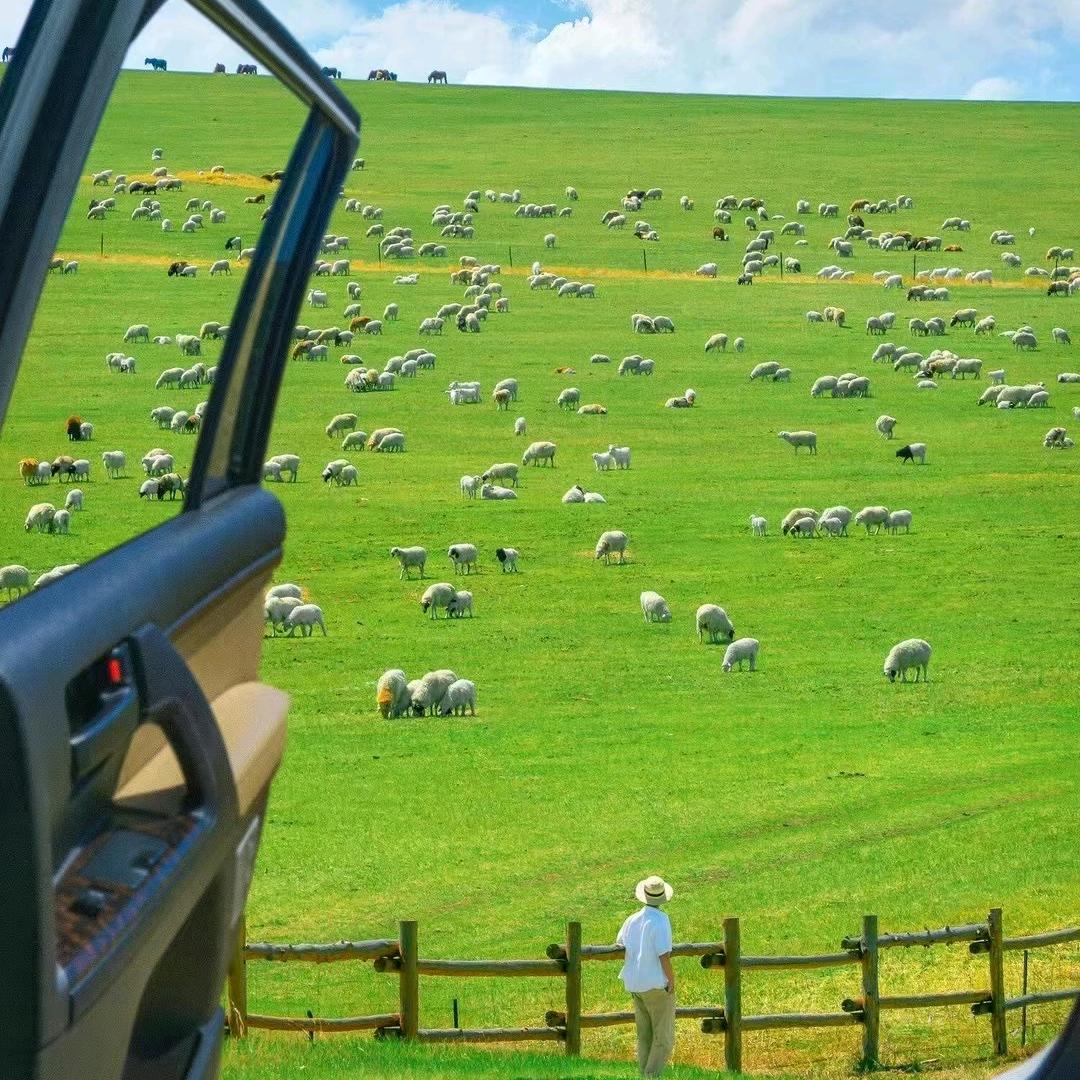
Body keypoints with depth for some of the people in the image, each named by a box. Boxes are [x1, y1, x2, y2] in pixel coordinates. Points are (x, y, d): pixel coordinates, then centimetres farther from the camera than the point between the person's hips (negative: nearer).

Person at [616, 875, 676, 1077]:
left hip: (635, 985, 7)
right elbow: (664, 955, -21)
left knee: (644, 1037, 15)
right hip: (657, 984, -7)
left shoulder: (633, 920, 3)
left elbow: (619, 944, 21)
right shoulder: (661, 920, -17)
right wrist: (671, 981, -10)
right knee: (664, 1039, 0)